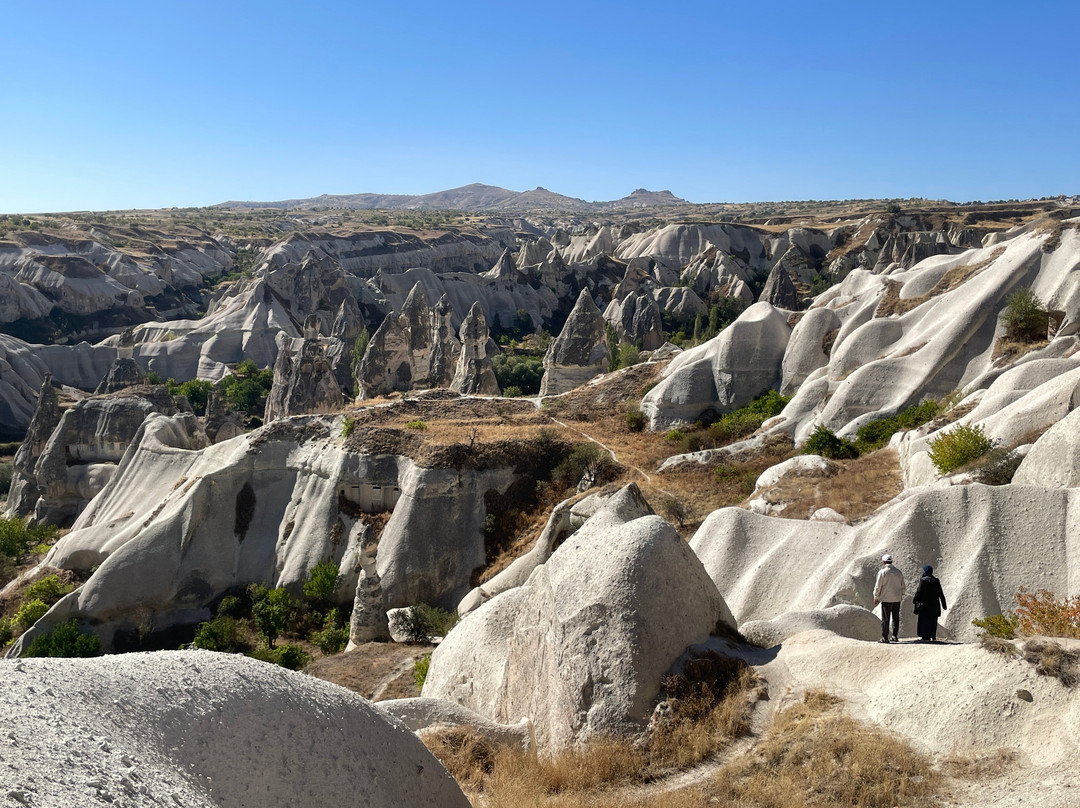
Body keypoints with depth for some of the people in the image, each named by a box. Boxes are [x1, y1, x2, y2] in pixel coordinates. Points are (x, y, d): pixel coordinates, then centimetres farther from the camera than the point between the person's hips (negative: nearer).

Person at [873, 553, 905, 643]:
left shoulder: (882, 572, -8)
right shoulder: (898, 572, 7)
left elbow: (878, 586, -5)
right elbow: (902, 586, 13)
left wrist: (876, 597, 4)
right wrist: (901, 596, 23)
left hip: (886, 599, -5)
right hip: (897, 599, 5)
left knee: (885, 619, -2)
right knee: (896, 618, 11)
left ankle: (885, 637, -2)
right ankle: (895, 636, 14)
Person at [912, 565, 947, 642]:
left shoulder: (923, 580, -11)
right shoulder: (936, 581, 6)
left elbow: (919, 592, -12)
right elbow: (941, 594, 10)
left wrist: (914, 599, 3)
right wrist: (944, 605, 16)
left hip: (925, 604, -5)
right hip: (934, 604, 6)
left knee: (924, 621, 0)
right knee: (933, 621, 12)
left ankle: (925, 637, -2)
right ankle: (933, 637, 14)